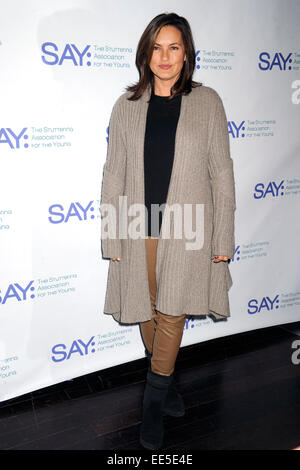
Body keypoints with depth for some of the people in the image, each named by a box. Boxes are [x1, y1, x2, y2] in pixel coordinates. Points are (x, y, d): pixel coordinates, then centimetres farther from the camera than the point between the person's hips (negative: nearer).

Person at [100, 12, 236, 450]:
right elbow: (114, 175, 5)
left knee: (172, 314, 1)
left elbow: (221, 172, 1)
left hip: (186, 230, -2)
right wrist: (110, 238, 2)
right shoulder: (127, 106, 4)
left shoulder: (207, 101, 1)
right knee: (148, 314, 12)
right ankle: (166, 382, 37)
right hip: (139, 230, 2)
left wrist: (224, 238, -2)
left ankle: (154, 399, 22)